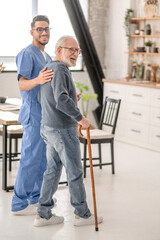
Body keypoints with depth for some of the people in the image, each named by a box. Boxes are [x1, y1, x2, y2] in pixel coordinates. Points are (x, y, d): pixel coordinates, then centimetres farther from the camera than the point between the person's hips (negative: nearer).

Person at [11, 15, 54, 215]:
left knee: (44, 156, 15)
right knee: (31, 158, -6)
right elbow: (22, 85, -25)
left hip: (45, 116, 9)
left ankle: (37, 196, 27)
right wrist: (38, 80, -45)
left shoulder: (46, 57, 17)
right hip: (34, 115, -9)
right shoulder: (26, 54, -13)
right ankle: (19, 204, 2)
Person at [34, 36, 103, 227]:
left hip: (48, 127, 9)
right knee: (75, 172, 3)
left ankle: (43, 214, 17)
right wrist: (80, 118, -22)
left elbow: (41, 99, 21)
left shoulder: (48, 69, 12)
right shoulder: (59, 70, -18)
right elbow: (62, 99, -31)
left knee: (53, 170, 13)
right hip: (63, 130, -9)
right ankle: (82, 214, 15)